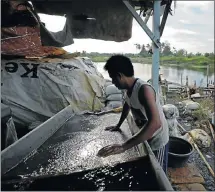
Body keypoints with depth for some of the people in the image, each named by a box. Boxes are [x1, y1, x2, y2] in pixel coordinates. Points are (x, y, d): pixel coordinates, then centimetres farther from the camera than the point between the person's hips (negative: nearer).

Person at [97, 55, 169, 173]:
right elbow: (127, 106, 16)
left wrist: (123, 147, -48)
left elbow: (155, 123, -46)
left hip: (157, 141, -7)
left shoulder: (144, 89, -33)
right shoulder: (129, 89, -6)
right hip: (145, 138, 8)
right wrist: (118, 126, 15)